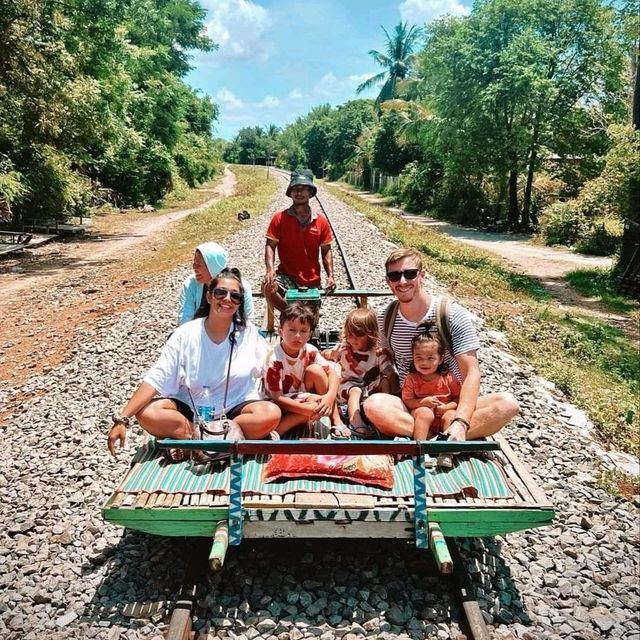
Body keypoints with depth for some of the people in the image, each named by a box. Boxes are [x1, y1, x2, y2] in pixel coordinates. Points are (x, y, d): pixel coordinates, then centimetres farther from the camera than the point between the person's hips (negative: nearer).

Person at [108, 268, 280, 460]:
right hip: (190, 408, 0)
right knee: (147, 413, -26)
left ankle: (187, 439, -19)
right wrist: (122, 419, -23)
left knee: (271, 414, -30)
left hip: (236, 409, 1)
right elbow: (156, 378, -14)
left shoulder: (249, 333, -4)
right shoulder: (186, 334, -9)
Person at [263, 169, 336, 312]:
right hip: (286, 276, -2)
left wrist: (330, 276, -6)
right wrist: (270, 269, -23)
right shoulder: (279, 218, -5)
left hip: (312, 281, 2)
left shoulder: (321, 220, 0)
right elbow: (270, 245, -6)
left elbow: (326, 250, 5)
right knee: (268, 288, -32)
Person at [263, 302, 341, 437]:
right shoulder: (274, 361, -26)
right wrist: (307, 409, -36)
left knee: (315, 370, -21)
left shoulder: (310, 351, -12)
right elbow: (277, 398, -25)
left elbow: (332, 373, -12)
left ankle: (335, 420, -19)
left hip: (303, 396, 5)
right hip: (284, 404, -5)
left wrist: (330, 396, -34)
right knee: (314, 402, -32)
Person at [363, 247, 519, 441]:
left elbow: (471, 373, -13)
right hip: (408, 407, 1)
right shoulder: (385, 319, 2)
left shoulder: (453, 314, -8)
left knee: (507, 403, -28)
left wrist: (460, 423, -29)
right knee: (373, 405, -31)